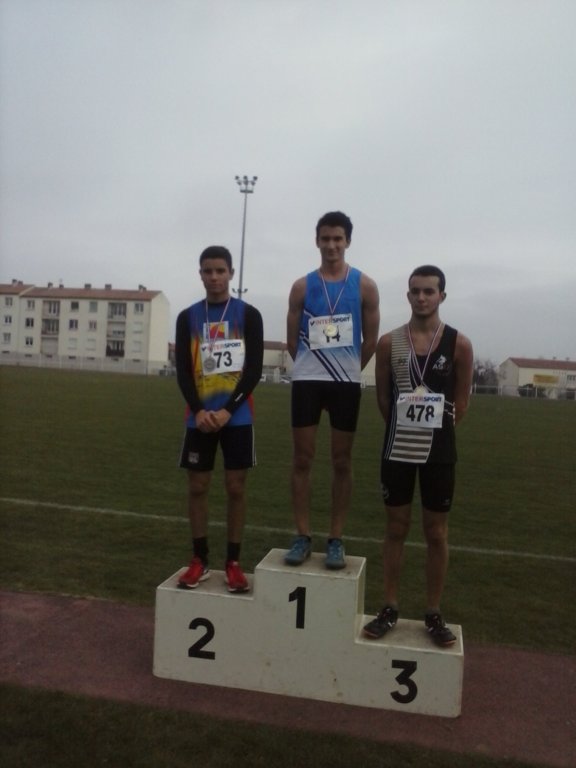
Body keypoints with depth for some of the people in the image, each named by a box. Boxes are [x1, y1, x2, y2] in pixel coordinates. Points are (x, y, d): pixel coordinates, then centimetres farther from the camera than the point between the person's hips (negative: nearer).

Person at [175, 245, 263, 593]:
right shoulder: (188, 317, 7)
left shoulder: (249, 315, 2)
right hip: (200, 417, 2)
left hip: (237, 417, -2)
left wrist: (227, 410, -14)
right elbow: (183, 371, 2)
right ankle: (200, 560, 18)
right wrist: (199, 410, -13)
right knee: (198, 486, 5)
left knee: (236, 487, 2)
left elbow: (254, 369, -5)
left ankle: (233, 562, 13)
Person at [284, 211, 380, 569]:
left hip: (346, 383, 0)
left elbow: (371, 340, 6)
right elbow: (293, 340, 8)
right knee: (302, 459, 1)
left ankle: (336, 540, 15)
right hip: (307, 381, 1)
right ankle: (303, 537, 13)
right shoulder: (302, 286, 4)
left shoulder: (365, 285, 2)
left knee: (342, 462, 5)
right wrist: (314, 366, 10)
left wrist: (346, 370, 11)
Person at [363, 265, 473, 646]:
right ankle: (390, 608, 22)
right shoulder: (389, 343, -1)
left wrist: (436, 430, 1)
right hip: (398, 448, 1)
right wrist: (405, 428, 4)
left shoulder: (459, 344, -4)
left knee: (437, 532, 8)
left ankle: (434, 614, 22)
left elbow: (461, 403, 2)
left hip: (439, 451, -1)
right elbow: (382, 396, 7)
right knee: (397, 528, 10)